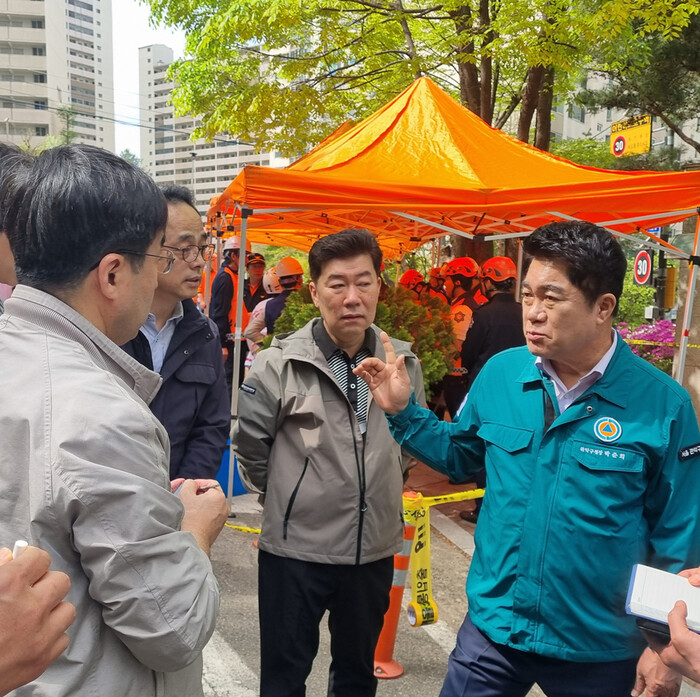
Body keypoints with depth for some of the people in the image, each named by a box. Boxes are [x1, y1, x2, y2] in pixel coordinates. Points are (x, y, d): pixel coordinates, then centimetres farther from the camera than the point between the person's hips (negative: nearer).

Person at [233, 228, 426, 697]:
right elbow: (250, 447, -2)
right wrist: (287, 496, 7)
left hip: (375, 549, 3)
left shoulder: (404, 363, -2)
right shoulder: (279, 364, -13)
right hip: (295, 549, -3)